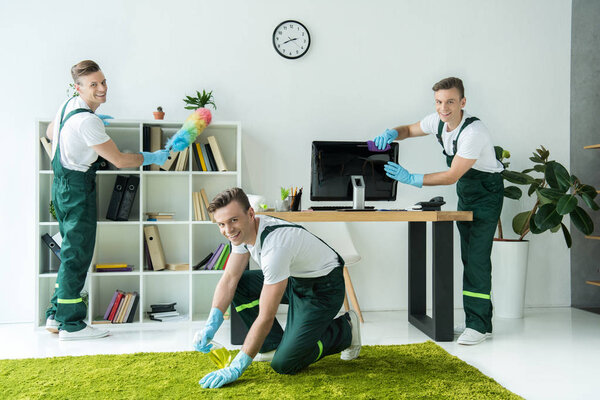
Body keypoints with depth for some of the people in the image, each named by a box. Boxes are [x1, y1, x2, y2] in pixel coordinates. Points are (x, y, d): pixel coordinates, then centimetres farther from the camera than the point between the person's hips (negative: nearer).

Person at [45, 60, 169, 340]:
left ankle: (55, 315, 23)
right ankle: (70, 324, 5)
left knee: (72, 252, 16)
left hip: (62, 185, 10)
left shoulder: (68, 105, 7)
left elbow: (50, 133, 27)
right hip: (78, 188, -10)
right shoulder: (87, 121, -23)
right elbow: (120, 160, -20)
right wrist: (151, 158, -4)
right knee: (77, 254, -3)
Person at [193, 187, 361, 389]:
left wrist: (236, 368, -28)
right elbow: (229, 279, -2)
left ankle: (345, 329, 7)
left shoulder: (275, 245, -36)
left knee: (284, 364, -13)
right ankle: (273, 344, 8)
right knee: (238, 286, -5)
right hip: (295, 276, 9)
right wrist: (210, 326, -15)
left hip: (324, 286, -8)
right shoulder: (242, 230, -9)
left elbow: (266, 317, -32)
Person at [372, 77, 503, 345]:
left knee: (477, 257, -13)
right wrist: (391, 133, -10)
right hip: (465, 192, 8)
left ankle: (478, 325, -6)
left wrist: (412, 179, -30)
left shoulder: (473, 132, -29)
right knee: (468, 257, 8)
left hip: (487, 192, -8)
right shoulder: (438, 121, -5)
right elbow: (409, 130, 12)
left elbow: (452, 176, -28)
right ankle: (480, 318, 16)